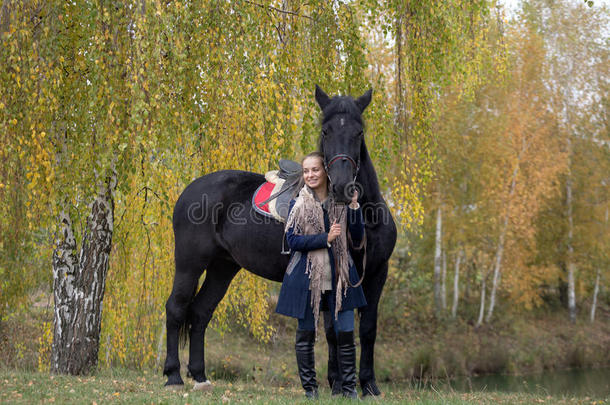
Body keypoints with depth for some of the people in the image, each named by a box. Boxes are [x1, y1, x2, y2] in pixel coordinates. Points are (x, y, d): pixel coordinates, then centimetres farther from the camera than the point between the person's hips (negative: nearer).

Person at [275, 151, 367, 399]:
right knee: (306, 335, 5)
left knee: (346, 334, 0)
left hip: (338, 277, 1)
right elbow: (292, 240, -8)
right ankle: (309, 389, 17)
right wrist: (325, 238, -18)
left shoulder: (341, 202, 5)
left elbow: (357, 240, 1)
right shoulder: (299, 204, 1)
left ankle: (348, 388, 14)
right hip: (307, 277, -1)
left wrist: (354, 207, -10)